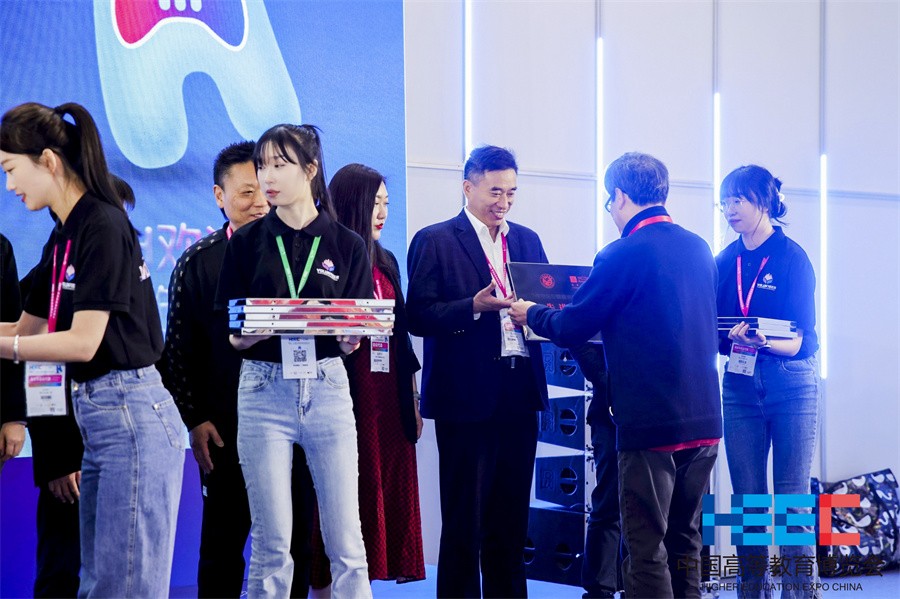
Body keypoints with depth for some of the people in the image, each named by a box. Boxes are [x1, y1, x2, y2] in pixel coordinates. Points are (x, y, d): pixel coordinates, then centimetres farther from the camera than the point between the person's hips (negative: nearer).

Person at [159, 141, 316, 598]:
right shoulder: (198, 262, 2)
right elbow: (178, 350, 1)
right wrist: (195, 420, -5)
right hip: (226, 428, -2)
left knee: (295, 542, 6)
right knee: (223, 543, 5)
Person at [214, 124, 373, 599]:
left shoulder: (347, 245, 6)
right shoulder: (247, 242, 5)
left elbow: (360, 330, 8)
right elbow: (228, 333, 4)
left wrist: (350, 338, -15)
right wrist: (245, 335, -18)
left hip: (327, 387, 0)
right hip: (264, 390, 0)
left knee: (346, 543, -2)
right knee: (272, 546, 0)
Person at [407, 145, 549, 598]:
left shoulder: (527, 240, 15)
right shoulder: (435, 241, -2)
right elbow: (419, 317, -8)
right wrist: (474, 306, -20)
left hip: (519, 395, 5)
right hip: (467, 397, -5)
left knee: (510, 518, 10)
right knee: (464, 519, 1)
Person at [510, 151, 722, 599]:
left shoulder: (623, 255, -13)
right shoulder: (699, 249, 9)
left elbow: (571, 329, -8)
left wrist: (531, 314, 13)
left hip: (650, 425, -7)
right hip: (703, 422, 7)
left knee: (646, 547, 0)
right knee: (684, 540, 16)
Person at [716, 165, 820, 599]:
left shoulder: (792, 258, -8)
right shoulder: (726, 260, 5)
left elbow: (799, 341, -13)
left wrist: (763, 343, -31)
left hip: (790, 384, -5)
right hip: (740, 385, 5)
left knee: (793, 501, -1)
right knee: (747, 501, 8)